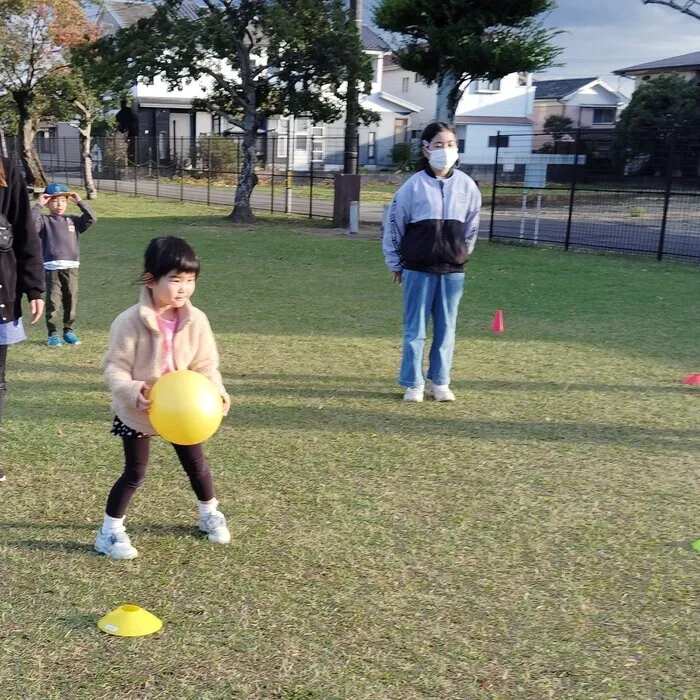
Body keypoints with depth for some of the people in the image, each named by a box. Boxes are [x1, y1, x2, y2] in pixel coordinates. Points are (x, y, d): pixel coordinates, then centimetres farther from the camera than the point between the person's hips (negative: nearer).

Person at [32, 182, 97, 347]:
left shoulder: (73, 220, 12)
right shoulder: (44, 220, 3)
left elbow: (92, 219, 1)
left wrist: (79, 202, 0)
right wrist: (38, 206, -13)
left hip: (71, 267, 3)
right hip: (52, 268, -3)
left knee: (71, 301, 7)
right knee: (53, 302, -1)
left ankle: (69, 331, 19)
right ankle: (53, 334, 7)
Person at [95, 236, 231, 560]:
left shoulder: (196, 320, -13)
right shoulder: (130, 322, -24)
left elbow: (205, 364, -5)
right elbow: (115, 367, -18)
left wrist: (216, 391, -23)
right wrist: (133, 393, -36)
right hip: (138, 412, -4)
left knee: (196, 464, 17)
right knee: (135, 473, 4)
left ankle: (210, 513, 42)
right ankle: (110, 530, 22)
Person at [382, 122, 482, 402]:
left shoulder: (466, 185, 1)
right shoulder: (413, 185, -6)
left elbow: (471, 226, 13)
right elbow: (394, 225, 1)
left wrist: (462, 255, 15)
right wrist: (395, 263, 5)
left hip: (452, 271, 3)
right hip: (418, 270, -2)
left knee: (446, 329, 9)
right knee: (415, 329, 3)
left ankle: (440, 382, 21)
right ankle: (413, 384, 14)